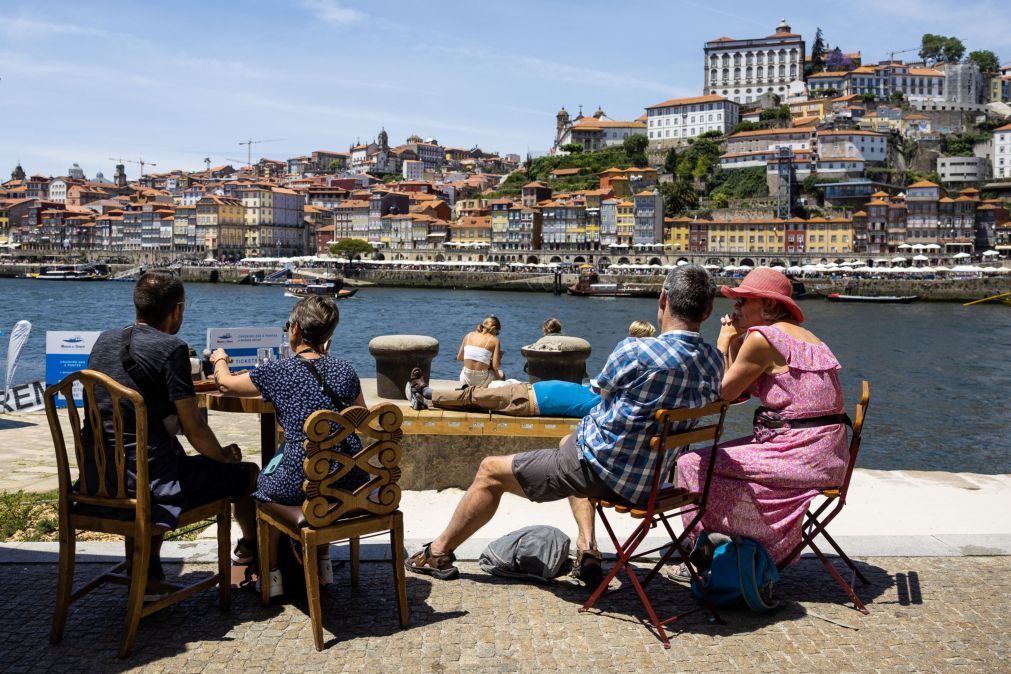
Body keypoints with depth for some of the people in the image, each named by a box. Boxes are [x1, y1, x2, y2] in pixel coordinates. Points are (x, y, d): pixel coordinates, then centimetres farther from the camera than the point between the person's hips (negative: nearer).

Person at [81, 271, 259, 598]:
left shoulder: (104, 340, 9)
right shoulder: (171, 348, -14)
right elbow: (194, 429, -13)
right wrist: (223, 455, 7)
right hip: (150, 479, -8)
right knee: (248, 474, 11)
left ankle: (146, 575, 35)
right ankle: (251, 547, 41)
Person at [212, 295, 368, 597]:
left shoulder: (277, 372, -6)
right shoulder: (345, 370, 3)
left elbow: (226, 384, 12)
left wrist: (220, 360, 35)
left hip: (302, 483, -3)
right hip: (351, 483, 4)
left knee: (263, 481, 30)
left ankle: (271, 574, 34)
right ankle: (323, 564, 44)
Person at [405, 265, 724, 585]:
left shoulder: (634, 351, -24)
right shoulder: (715, 361, -7)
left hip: (604, 470, -7)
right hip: (653, 476, 8)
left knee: (491, 471, 10)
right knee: (568, 442, 36)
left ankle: (438, 553, 27)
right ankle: (586, 547, 25)